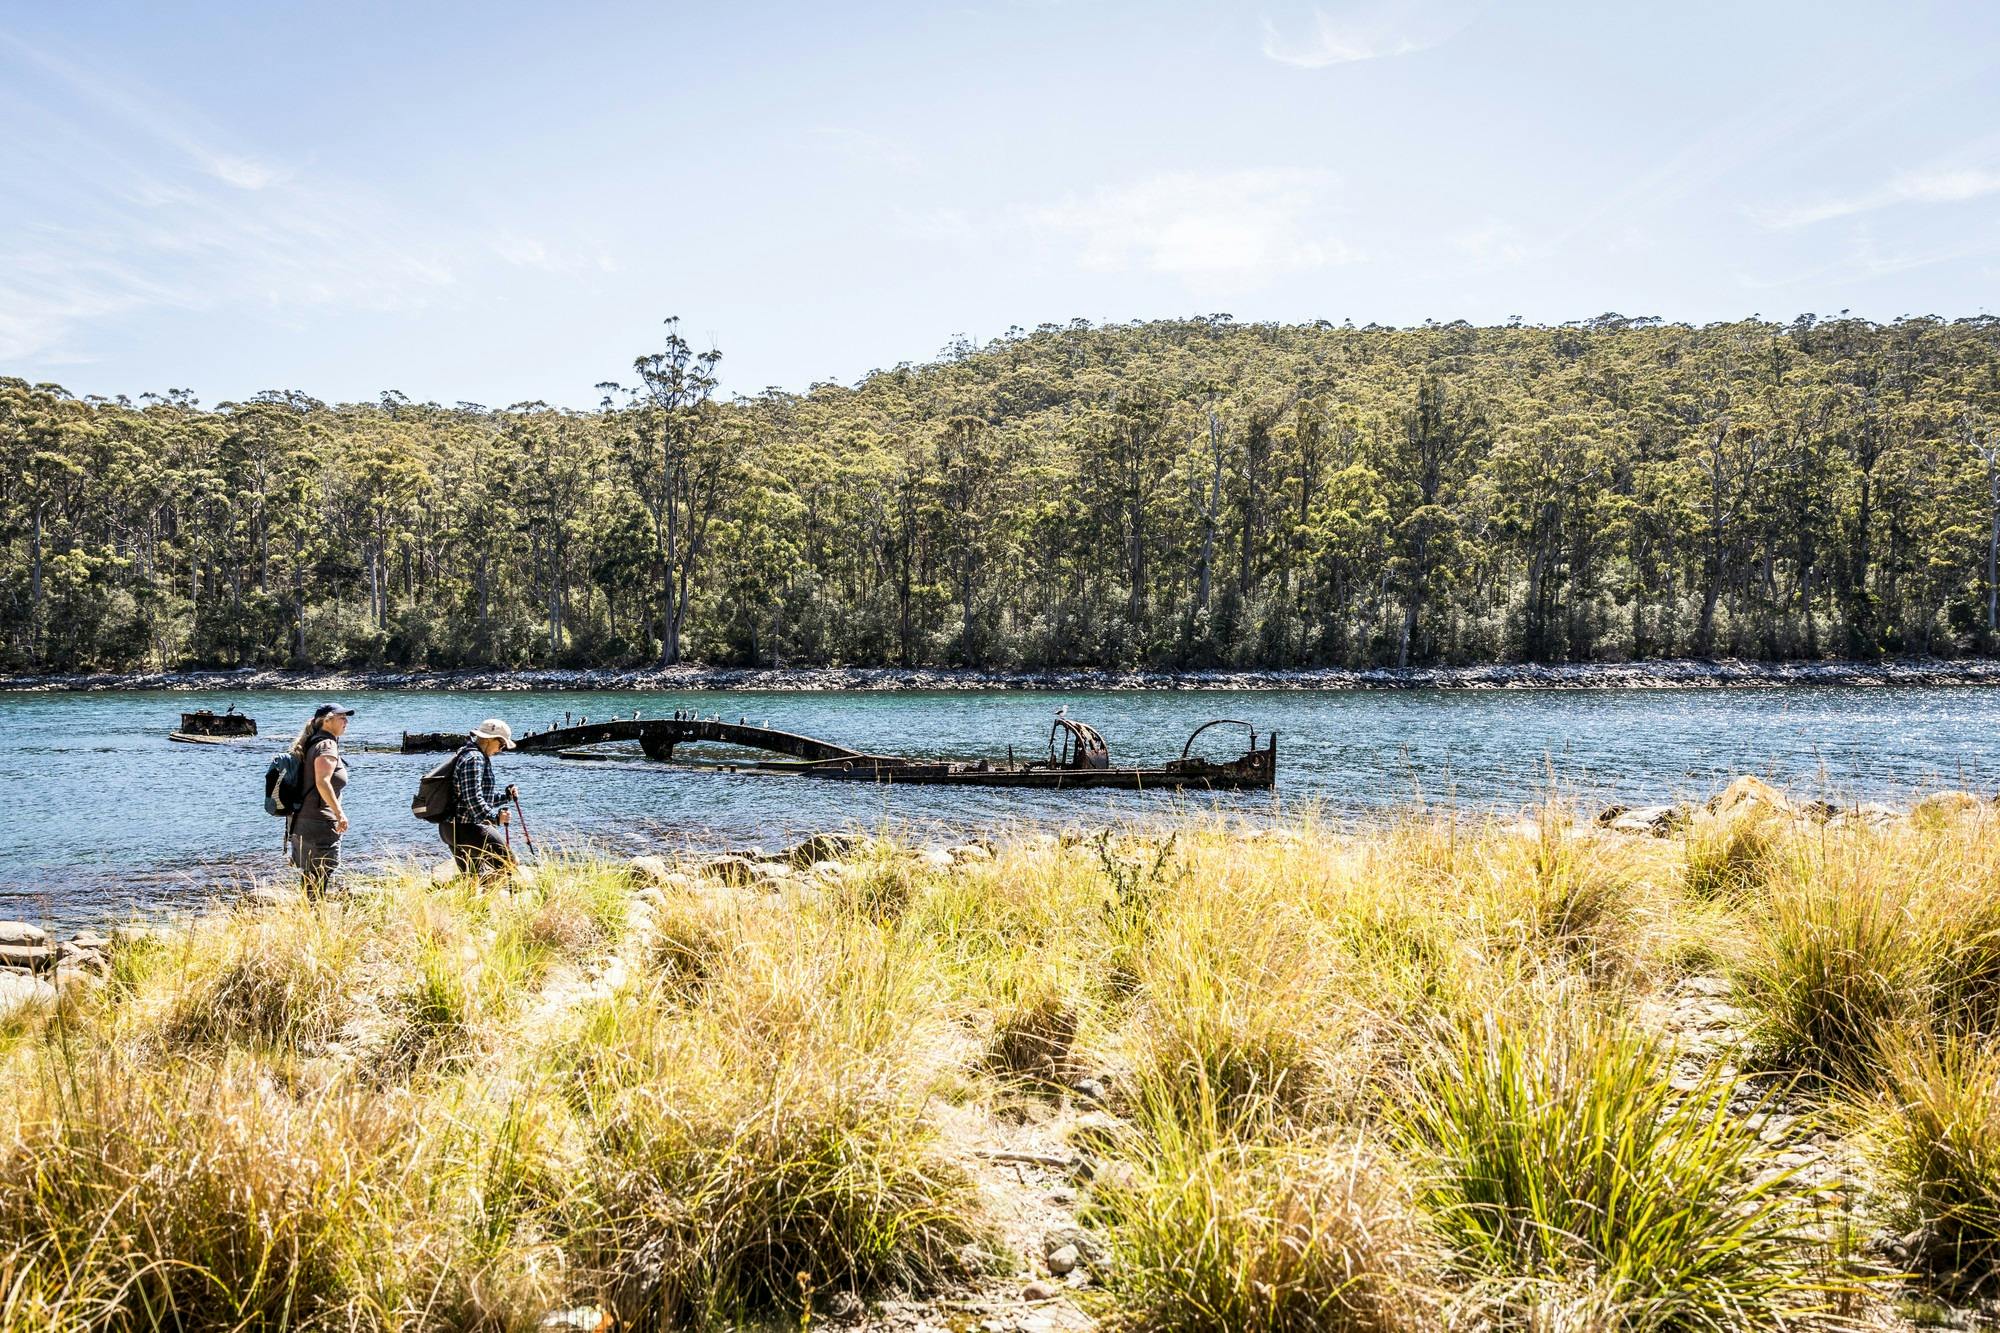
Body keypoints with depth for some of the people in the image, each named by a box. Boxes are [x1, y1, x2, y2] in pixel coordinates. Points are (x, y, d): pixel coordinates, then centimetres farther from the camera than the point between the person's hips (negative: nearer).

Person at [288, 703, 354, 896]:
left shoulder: (312, 744, 18)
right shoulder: (327, 745, -11)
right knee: (321, 886, -8)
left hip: (301, 823, 10)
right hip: (320, 824, -10)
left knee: (309, 886, 14)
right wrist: (340, 813, -25)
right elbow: (322, 782, -25)